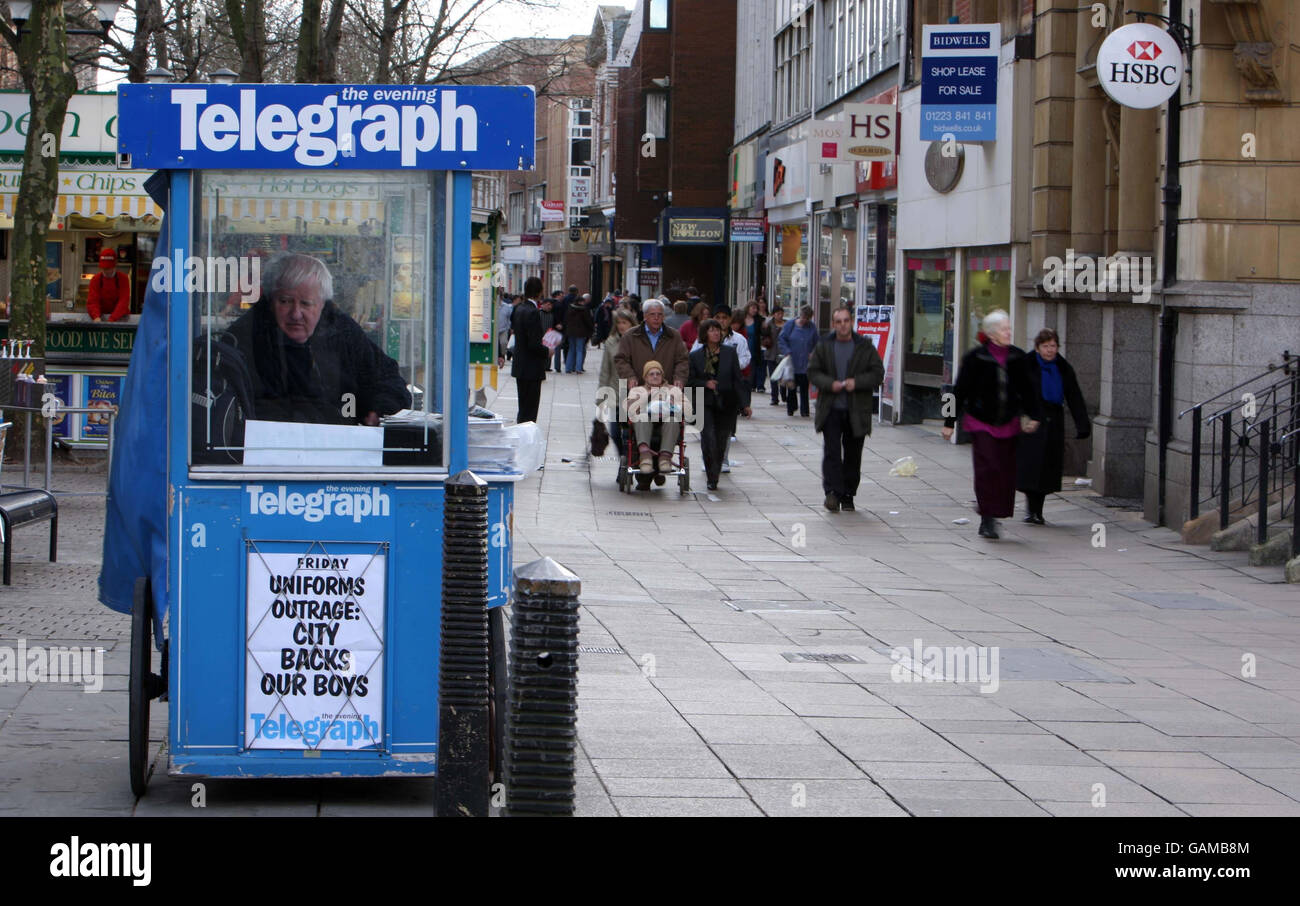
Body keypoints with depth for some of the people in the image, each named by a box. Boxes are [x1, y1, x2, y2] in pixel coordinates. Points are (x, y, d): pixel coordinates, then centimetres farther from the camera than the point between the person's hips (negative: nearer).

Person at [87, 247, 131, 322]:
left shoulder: (123, 279, -4)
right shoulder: (95, 279, 2)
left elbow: (123, 302, -14)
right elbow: (92, 301, -7)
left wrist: (112, 319, -29)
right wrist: (96, 317, -29)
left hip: (120, 316, -2)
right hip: (101, 315, 2)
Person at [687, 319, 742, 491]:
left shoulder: (730, 353, 6)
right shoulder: (695, 356, 3)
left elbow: (737, 379, 6)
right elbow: (690, 380, 6)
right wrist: (705, 383, -12)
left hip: (725, 404, 2)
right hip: (705, 404, -2)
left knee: (721, 441, 6)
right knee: (708, 438, -16)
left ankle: (714, 477, 21)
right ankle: (712, 478, -13)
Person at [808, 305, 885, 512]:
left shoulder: (866, 347, 4)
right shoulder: (823, 347, 7)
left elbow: (878, 373, 1)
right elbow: (812, 372, 5)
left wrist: (856, 382, -15)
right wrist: (830, 384, -13)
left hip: (857, 411, 0)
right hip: (831, 410, 0)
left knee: (853, 455, 6)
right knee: (831, 451, -11)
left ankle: (848, 495, 15)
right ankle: (832, 492, -14)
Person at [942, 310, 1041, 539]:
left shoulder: (1017, 357, 5)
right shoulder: (975, 358, -5)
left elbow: (1026, 389, 13)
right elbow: (960, 391, -1)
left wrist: (1033, 416, 2)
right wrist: (950, 422, 0)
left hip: (1008, 424, 4)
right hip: (981, 423, -4)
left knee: (1006, 471, 4)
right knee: (987, 468, -13)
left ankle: (990, 517, 16)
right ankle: (988, 518, -8)